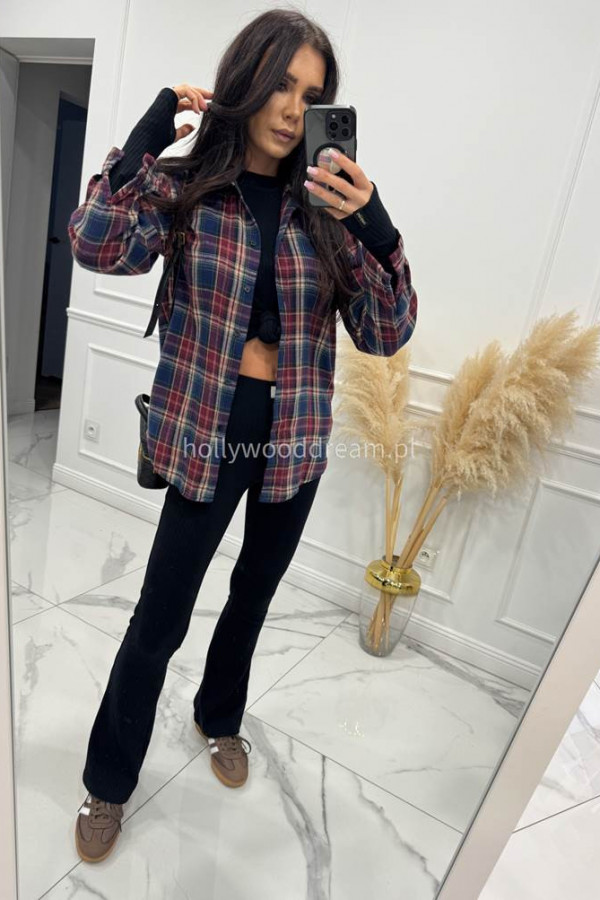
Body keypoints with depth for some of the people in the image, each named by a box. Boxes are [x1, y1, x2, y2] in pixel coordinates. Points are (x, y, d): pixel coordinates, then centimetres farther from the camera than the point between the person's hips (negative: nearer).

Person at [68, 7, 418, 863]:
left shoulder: (326, 205, 1)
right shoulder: (186, 187, -3)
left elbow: (387, 334, -7)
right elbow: (99, 248, -23)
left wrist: (372, 224, -20)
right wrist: (152, 131, -17)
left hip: (297, 438, 3)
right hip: (209, 433, -2)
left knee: (254, 593, 20)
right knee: (162, 613, 4)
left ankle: (220, 719, 50)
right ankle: (108, 783, 31)